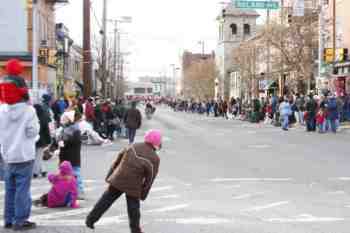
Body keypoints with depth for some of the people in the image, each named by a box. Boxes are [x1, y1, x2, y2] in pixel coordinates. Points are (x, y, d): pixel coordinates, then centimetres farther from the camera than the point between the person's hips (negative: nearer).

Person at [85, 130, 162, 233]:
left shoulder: (133, 147, 0)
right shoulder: (155, 158, -10)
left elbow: (117, 161, 6)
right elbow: (150, 179, -5)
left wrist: (109, 176, 15)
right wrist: (143, 194, 5)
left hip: (117, 180, 3)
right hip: (133, 186, -3)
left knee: (105, 200, 14)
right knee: (133, 208, 13)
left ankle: (90, 219, 20)